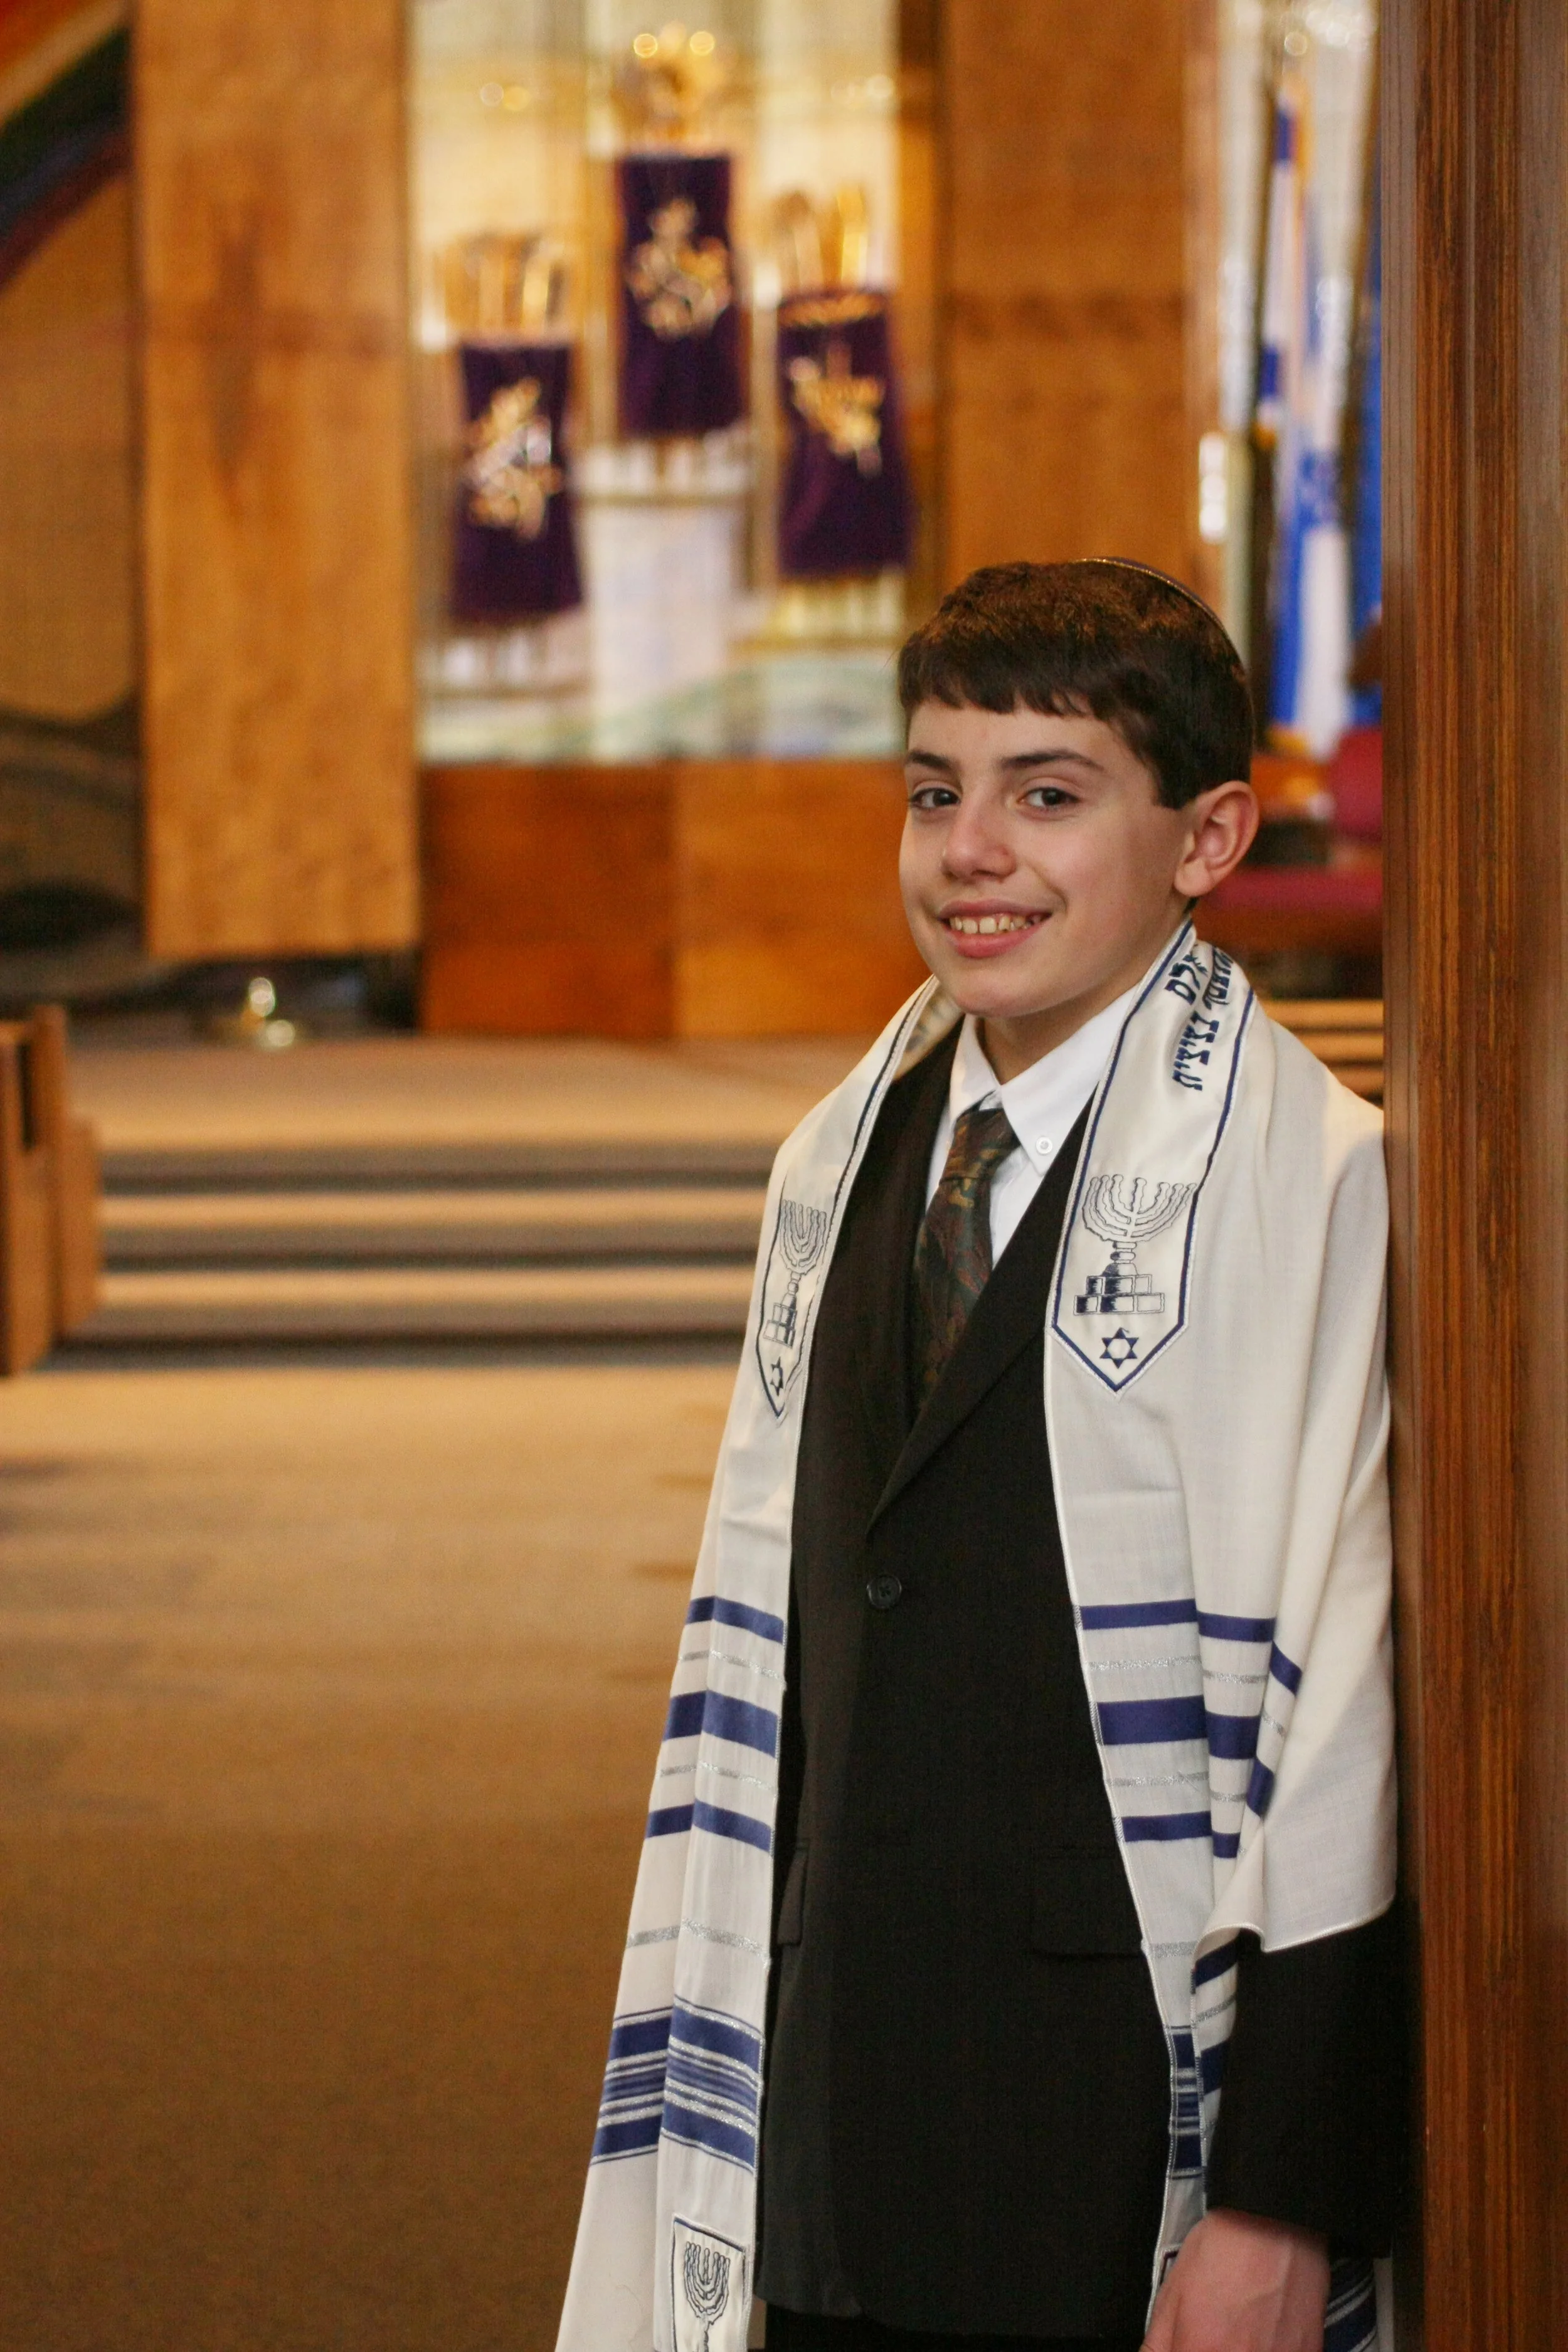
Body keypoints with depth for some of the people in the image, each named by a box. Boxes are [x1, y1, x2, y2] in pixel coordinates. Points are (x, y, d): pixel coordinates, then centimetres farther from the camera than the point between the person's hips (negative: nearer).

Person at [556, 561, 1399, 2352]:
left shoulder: (1302, 1180, -12)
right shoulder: (841, 1161, 11)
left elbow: (1344, 1730, -15)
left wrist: (1282, 2205, -18)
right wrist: (705, 2119, 12)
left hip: (1128, 2142, -6)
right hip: (834, 2129, 6)